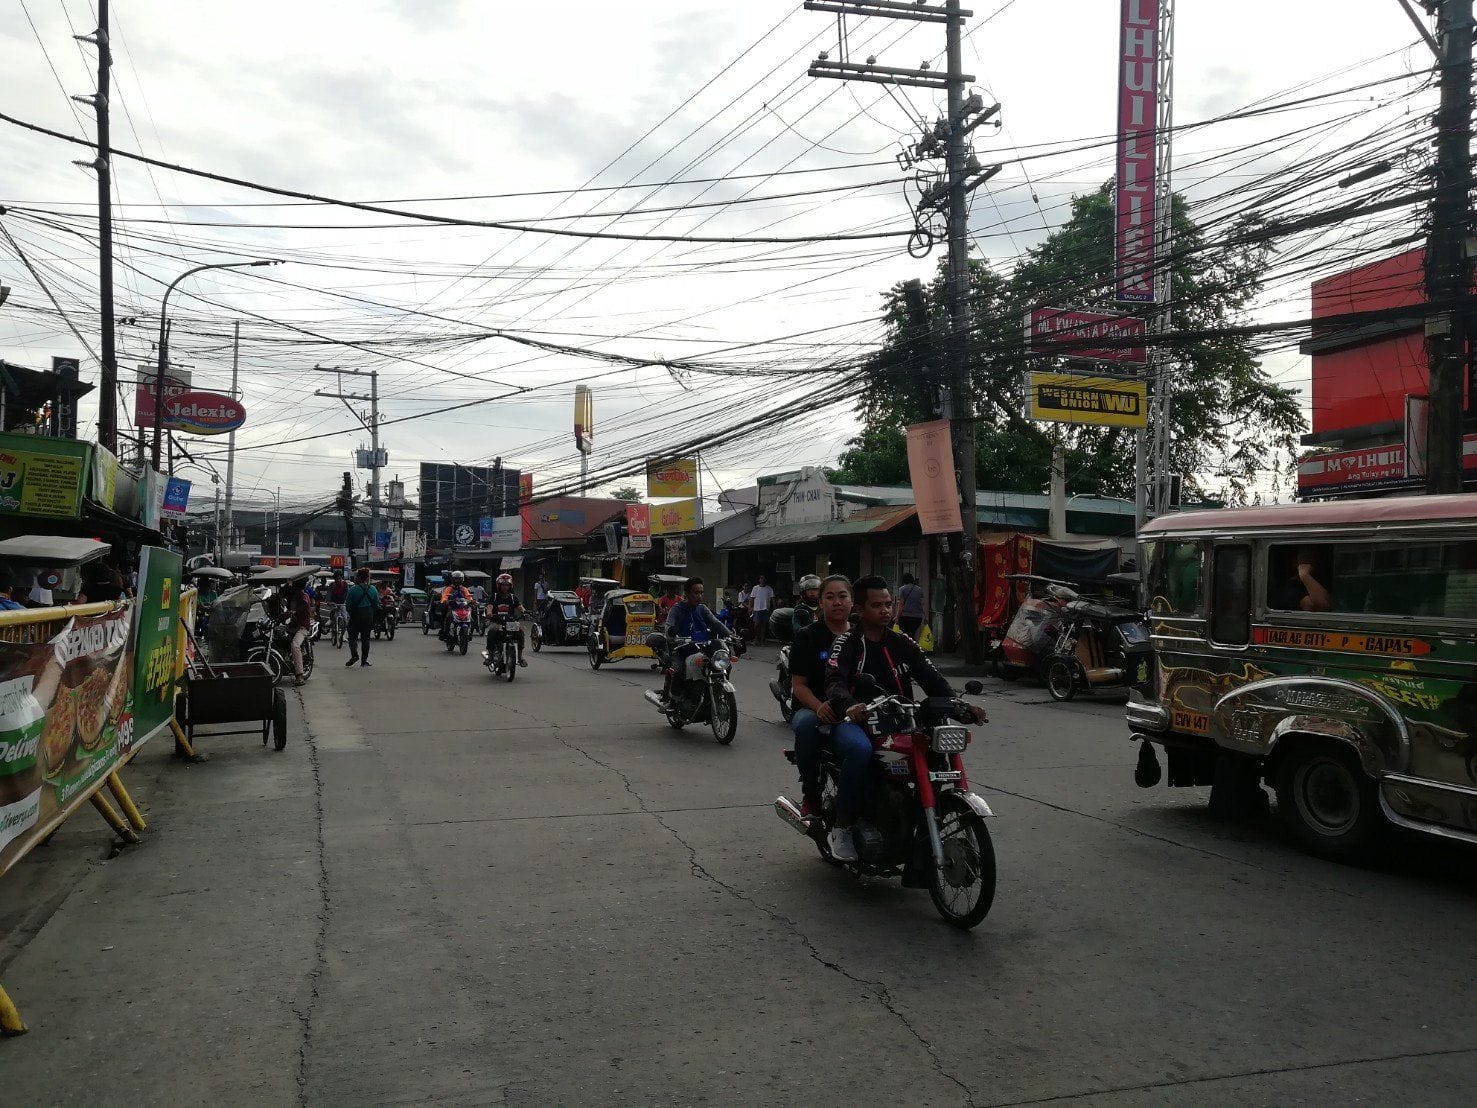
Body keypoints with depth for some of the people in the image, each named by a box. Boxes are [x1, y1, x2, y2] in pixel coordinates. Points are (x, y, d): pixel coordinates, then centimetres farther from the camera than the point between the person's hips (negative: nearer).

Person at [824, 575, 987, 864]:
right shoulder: (846, 644, 0)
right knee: (860, 750, -38)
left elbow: (932, 677, 6)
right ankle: (842, 829, -21)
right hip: (855, 721, -5)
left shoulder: (901, 643, 15)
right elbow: (834, 682, -18)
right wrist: (849, 705, -41)